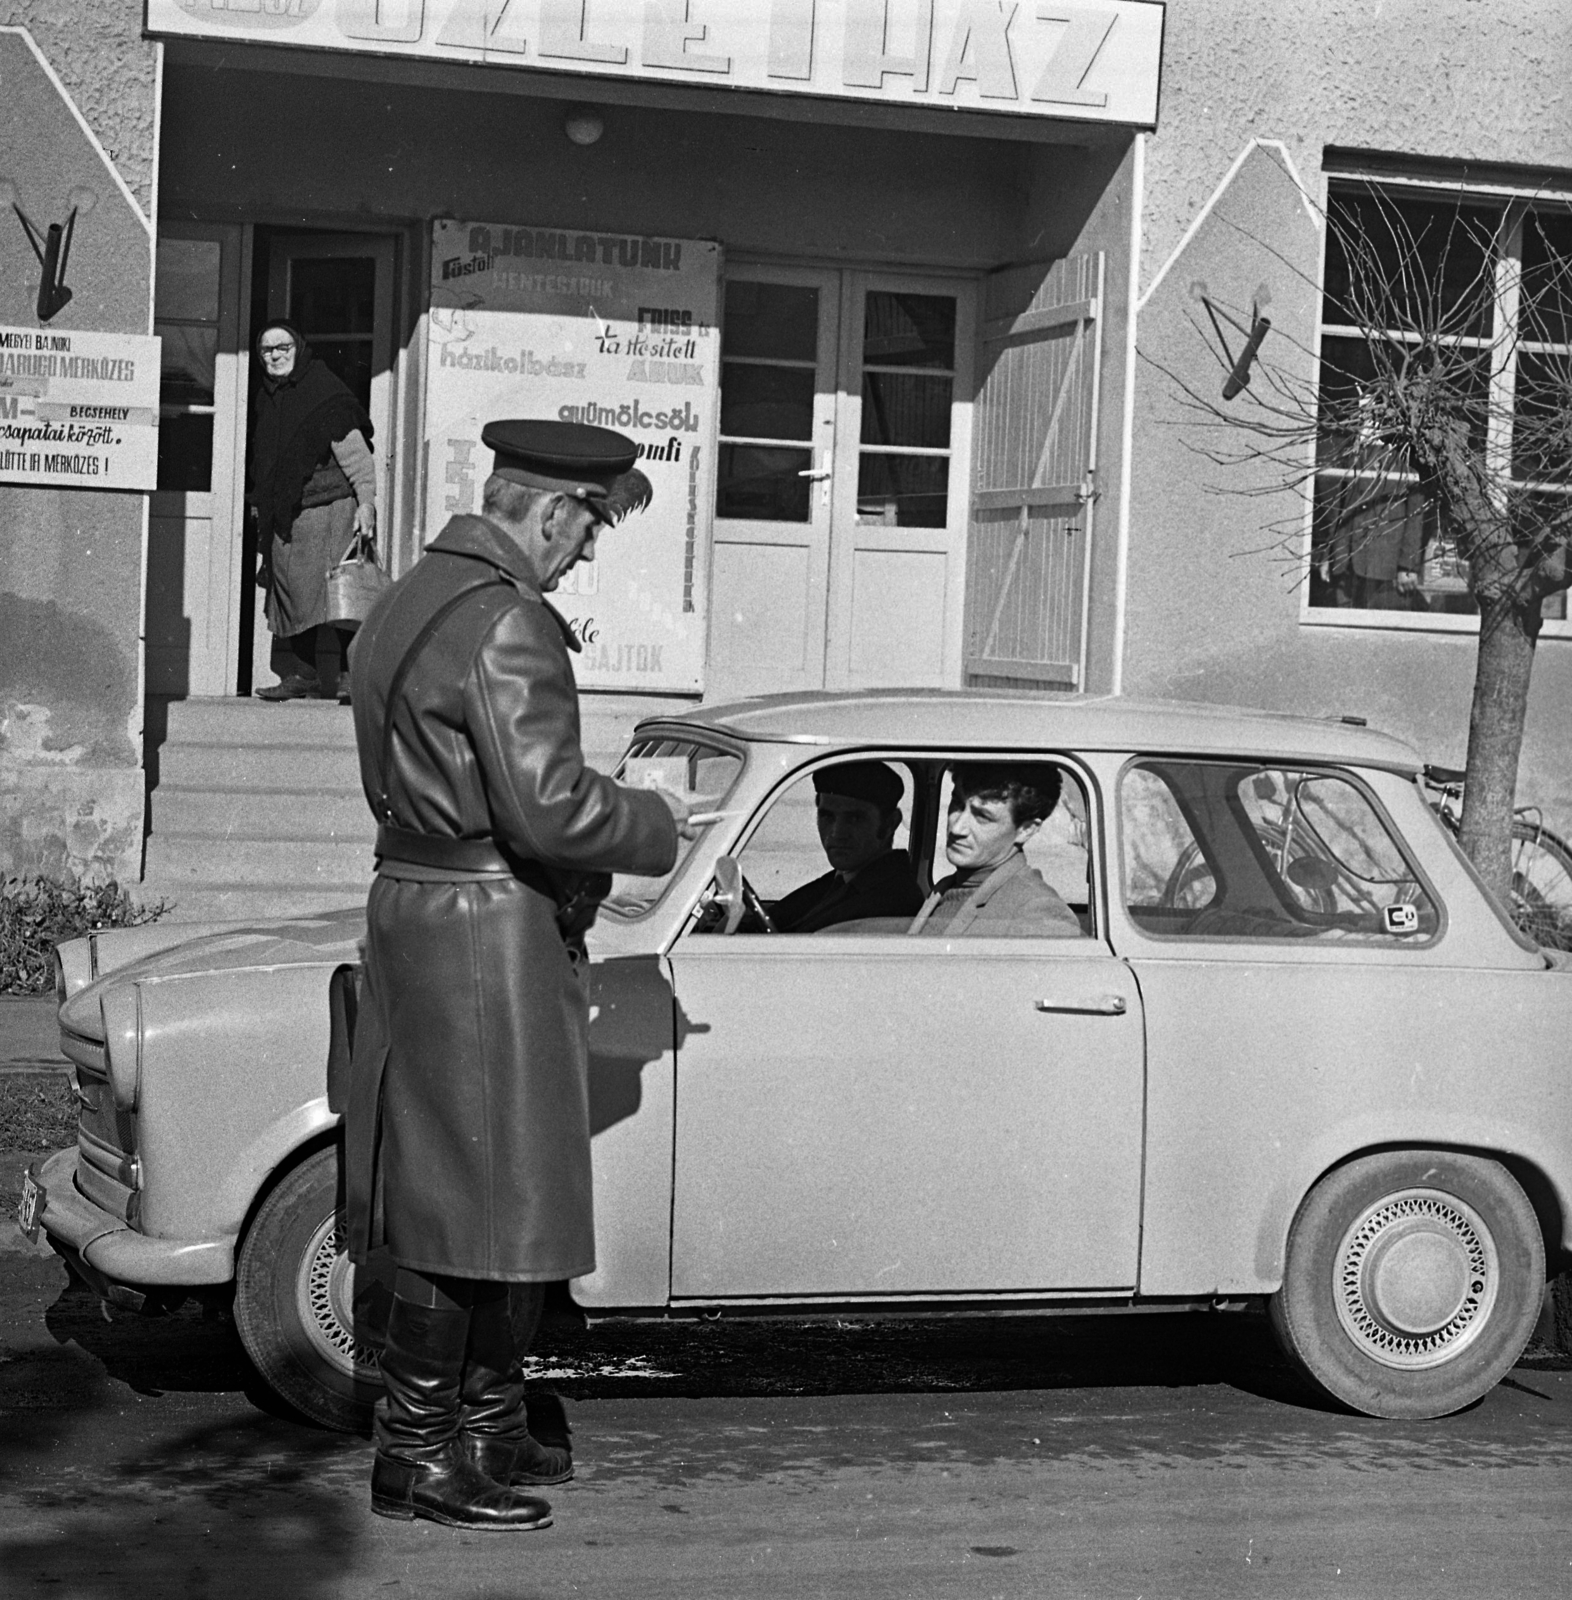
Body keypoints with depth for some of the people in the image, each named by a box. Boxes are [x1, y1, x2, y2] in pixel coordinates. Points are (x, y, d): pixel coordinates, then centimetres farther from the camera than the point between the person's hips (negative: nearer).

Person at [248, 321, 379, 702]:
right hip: (283, 515, 8)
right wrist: (261, 506, 24)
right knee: (286, 591, 6)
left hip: (327, 509, -8)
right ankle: (297, 674, 10)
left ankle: (327, 680, -11)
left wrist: (366, 501, -17)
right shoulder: (265, 399, 16)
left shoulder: (326, 392, -8)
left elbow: (354, 450, -11)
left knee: (321, 593, -12)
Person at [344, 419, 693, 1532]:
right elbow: (546, 811, -24)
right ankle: (416, 1458, 5)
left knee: (511, 1199, 16)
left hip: (413, 899, 10)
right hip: (487, 933, -10)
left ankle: (490, 1429, 25)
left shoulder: (414, 599, 13)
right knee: (472, 1201, -3)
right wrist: (657, 822, -6)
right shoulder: (507, 626, -18)